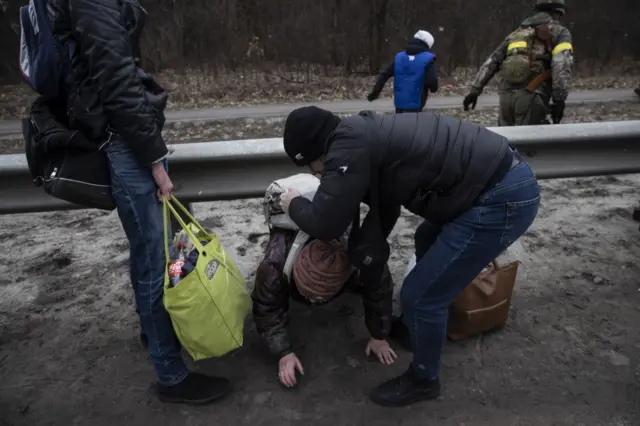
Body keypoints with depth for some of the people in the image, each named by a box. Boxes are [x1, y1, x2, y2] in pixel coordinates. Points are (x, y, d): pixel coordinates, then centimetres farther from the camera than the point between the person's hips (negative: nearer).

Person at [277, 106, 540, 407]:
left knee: (420, 296, 0)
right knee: (427, 238, 32)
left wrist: (294, 205, 5)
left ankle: (423, 381, 26)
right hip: (502, 177, 11)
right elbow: (383, 207, 20)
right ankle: (420, 325, 52)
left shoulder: (349, 146, -18)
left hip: (502, 198, -11)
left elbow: (324, 224, -15)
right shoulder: (367, 136, 13)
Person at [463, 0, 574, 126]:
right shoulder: (560, 32, 13)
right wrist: (559, 99, -11)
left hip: (507, 94, 5)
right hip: (531, 96, -5)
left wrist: (474, 90, 17)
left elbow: (491, 62, 19)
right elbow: (562, 66, -6)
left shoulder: (517, 33, 27)